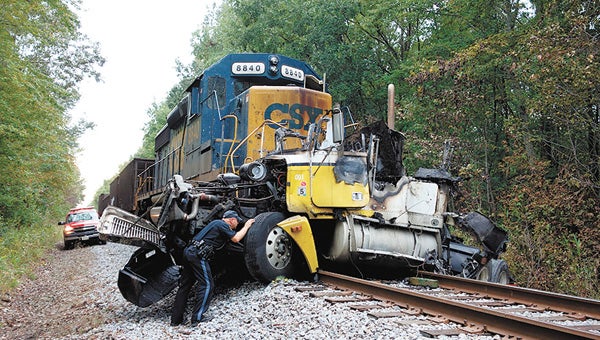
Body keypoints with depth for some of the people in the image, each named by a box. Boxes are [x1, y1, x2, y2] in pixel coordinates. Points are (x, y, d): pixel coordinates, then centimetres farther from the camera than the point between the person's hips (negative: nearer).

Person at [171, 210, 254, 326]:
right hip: (198, 255, -10)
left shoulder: (216, 223, 25)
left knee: (185, 285, 12)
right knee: (207, 284, -3)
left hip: (189, 251, 10)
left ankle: (176, 319, 16)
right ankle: (197, 317, -5)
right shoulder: (222, 225, -3)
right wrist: (246, 226, 5)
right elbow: (236, 238, -8)